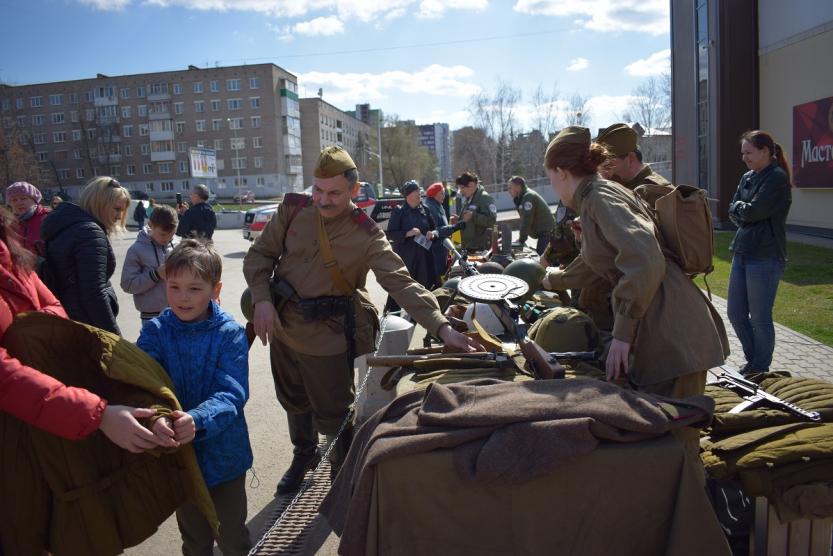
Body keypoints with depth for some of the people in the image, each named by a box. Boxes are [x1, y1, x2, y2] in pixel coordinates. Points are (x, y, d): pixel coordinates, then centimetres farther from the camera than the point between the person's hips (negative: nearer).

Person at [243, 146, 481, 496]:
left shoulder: (367, 236, -16)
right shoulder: (293, 210, -5)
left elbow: (401, 283, -24)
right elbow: (260, 254, 2)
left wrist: (441, 327, -36)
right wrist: (262, 299, -15)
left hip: (328, 338, -4)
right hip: (283, 327, 5)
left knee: (333, 415, 4)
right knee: (294, 402, 24)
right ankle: (304, 454, 52)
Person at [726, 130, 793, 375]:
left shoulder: (777, 178, -10)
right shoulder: (747, 177, 14)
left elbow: (754, 211, -17)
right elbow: (733, 213, 9)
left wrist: (740, 207, 1)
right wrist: (746, 213, -9)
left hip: (765, 257, -8)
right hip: (742, 252, 8)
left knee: (759, 318, 0)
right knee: (735, 313, 12)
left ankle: (760, 370, 15)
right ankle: (753, 361, 29)